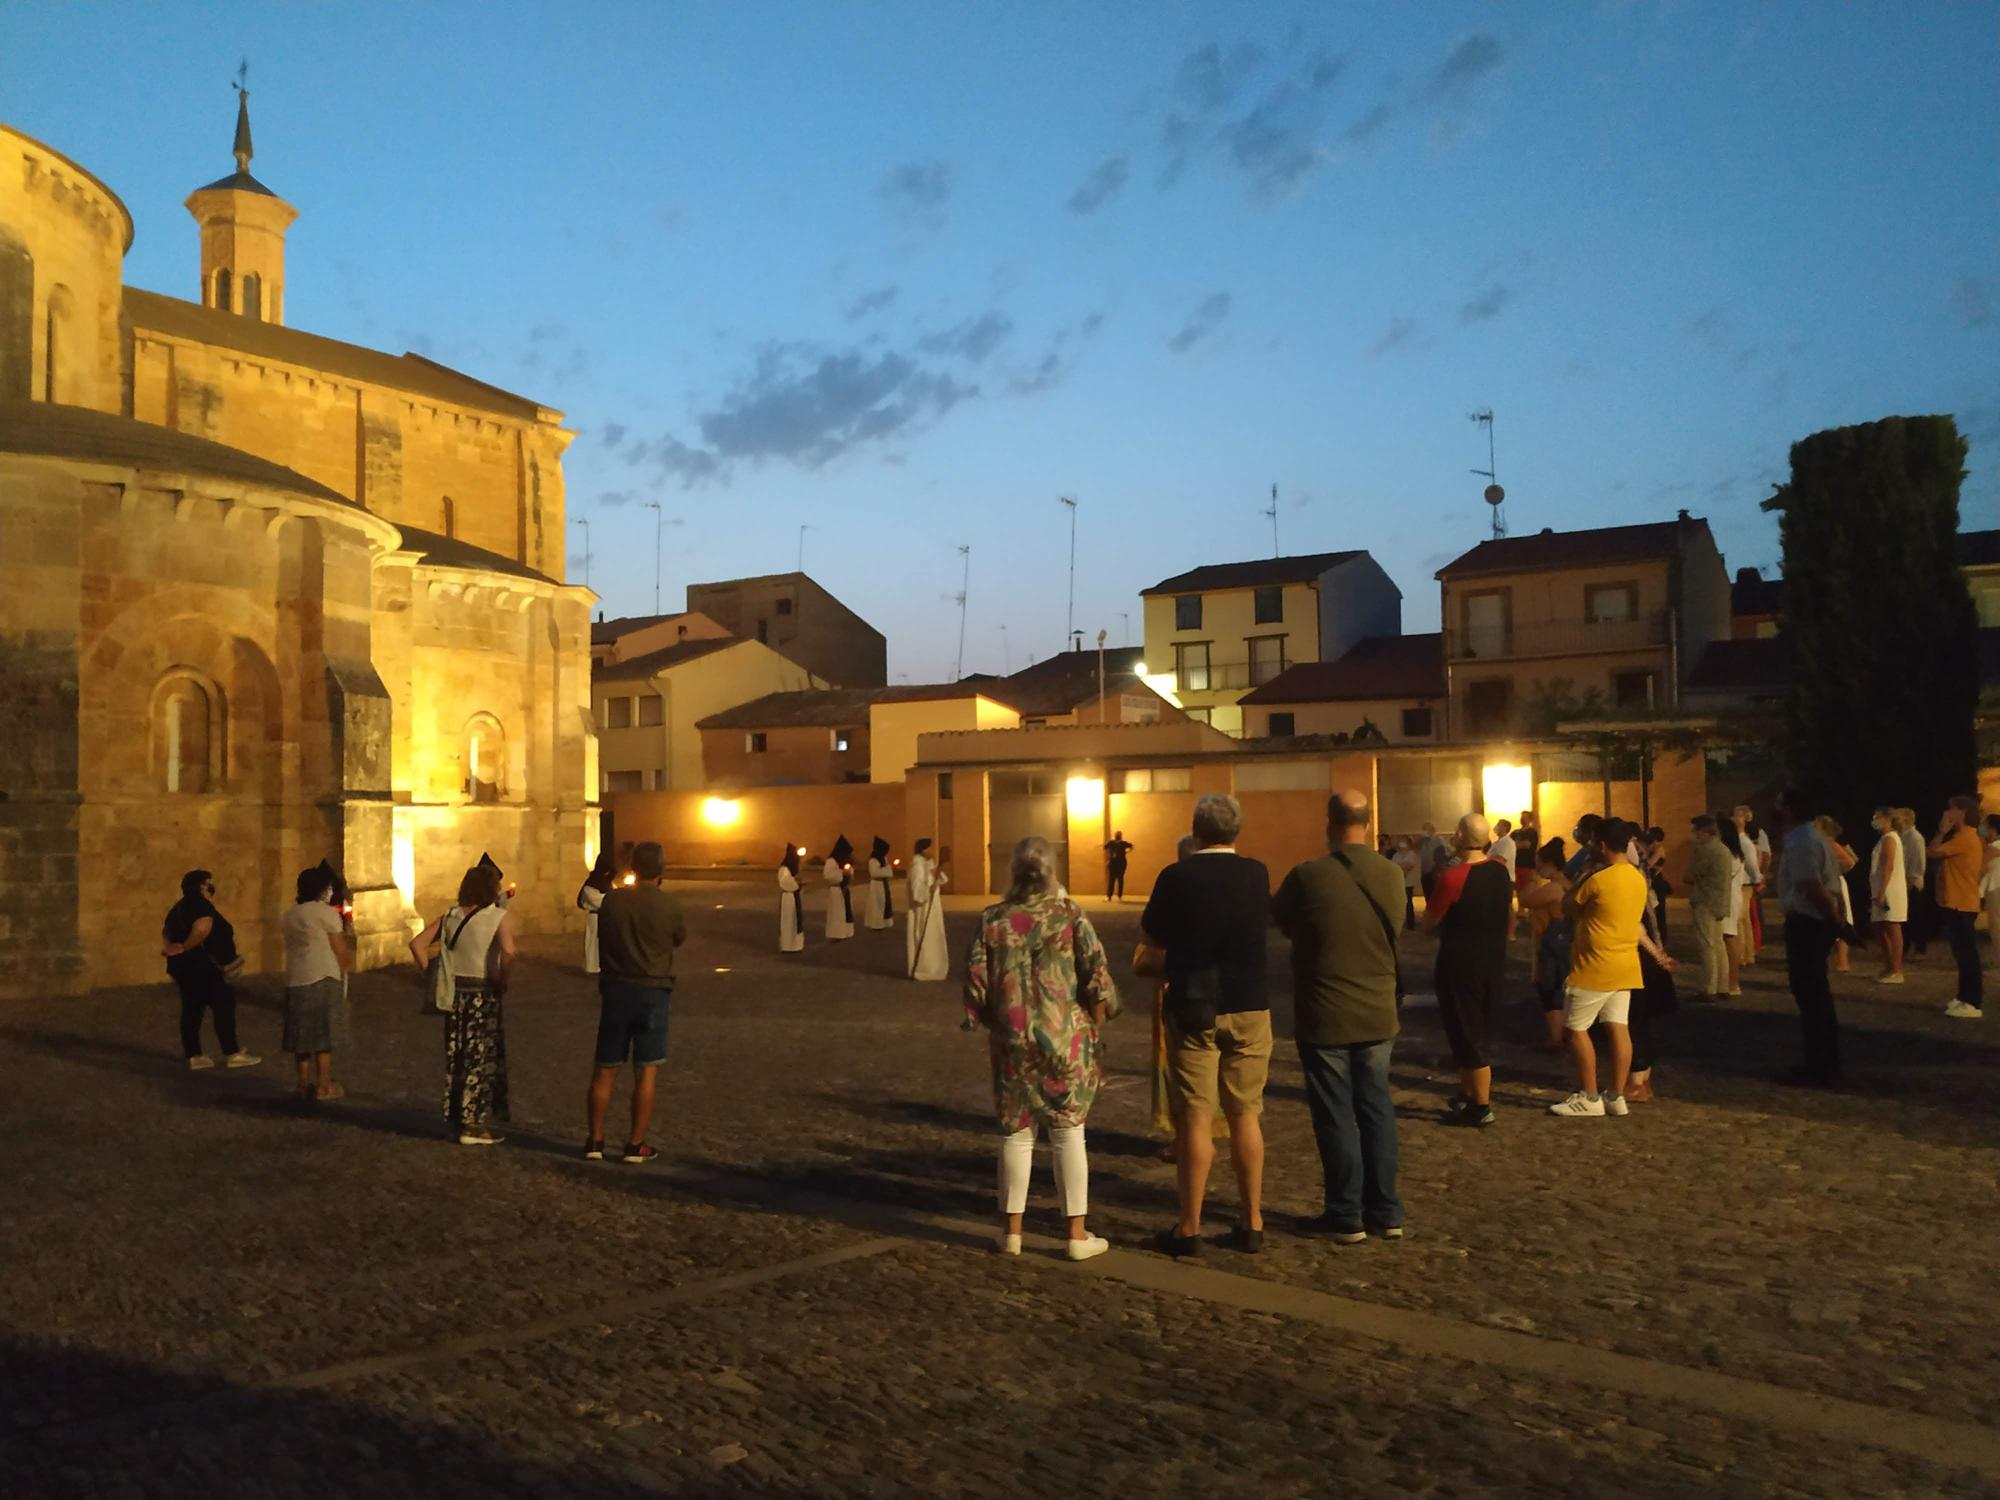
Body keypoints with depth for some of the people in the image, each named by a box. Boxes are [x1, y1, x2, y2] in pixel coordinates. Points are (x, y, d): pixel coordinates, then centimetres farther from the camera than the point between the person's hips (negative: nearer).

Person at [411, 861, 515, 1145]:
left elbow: (417, 943, 2)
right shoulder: (498, 917, -10)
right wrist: (502, 982, -13)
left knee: (457, 1057, 15)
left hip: (454, 992, 6)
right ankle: (473, 1124, 6)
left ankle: (458, 1118, 23)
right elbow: (508, 951, -27)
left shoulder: (451, 916, 7)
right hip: (483, 994, -5)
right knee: (481, 1059, 3)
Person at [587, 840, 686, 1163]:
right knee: (646, 1072, 5)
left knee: (605, 1069, 11)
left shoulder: (612, 900, -4)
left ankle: (595, 1141, 17)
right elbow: (680, 938, 9)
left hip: (616, 989, 2)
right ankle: (636, 1145, 7)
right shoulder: (668, 905, -10)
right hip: (653, 991, -2)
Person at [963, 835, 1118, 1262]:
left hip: (1013, 1044, 1)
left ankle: (1011, 1231, 18)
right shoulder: (1070, 915, -6)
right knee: (1068, 1134, 6)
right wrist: (1094, 1030, 4)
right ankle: (1077, 1235, 11)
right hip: (1067, 1042, -1)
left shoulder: (991, 921, -2)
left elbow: (975, 988, -1)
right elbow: (1097, 979, -9)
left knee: (1016, 1133, 11)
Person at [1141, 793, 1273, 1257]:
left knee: (1194, 1118, 3)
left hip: (1194, 1009, -3)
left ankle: (1190, 1228, 8)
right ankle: (1252, 1223, 17)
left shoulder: (1177, 877, -10)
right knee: (1245, 1115, 12)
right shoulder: (1256, 874, -1)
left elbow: (1152, 936, 1)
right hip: (1248, 1009, 3)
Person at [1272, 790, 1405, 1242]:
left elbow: (1279, 918, 1)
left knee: (1336, 1116, 6)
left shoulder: (1308, 876, -17)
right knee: (1377, 1110, 14)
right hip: (1378, 1015, 4)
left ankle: (1346, 1216, 13)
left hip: (1324, 1018, -4)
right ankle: (1386, 1211, 21)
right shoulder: (1392, 875, -4)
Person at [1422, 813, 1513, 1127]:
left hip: (1461, 964, -7)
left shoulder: (1453, 877, -22)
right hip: (1493, 961, 7)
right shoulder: (1501, 870, -1)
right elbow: (1509, 912, 14)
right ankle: (1468, 1094, 31)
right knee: (1479, 1031, 19)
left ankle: (1481, 1107, 7)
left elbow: (1429, 920, -11)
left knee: (1467, 1034, 2)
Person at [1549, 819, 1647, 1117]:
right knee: (1619, 1029, 8)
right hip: (1625, 965, 8)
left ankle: (1589, 1098, 3)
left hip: (1595, 967, -8)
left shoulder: (1598, 880, -18)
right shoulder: (1638, 878, 7)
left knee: (1576, 1029, 1)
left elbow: (1567, 908, -5)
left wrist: (1585, 873, 2)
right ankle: (1616, 1096, 11)